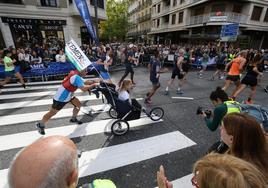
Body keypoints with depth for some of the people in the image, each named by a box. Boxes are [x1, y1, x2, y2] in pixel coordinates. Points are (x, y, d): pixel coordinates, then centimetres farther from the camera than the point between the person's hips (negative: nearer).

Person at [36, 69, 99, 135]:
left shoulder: (76, 74, 1)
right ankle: (40, 125, 28)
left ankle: (73, 119, 29)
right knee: (52, 113, 6)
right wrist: (93, 85, -24)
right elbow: (83, 88, -37)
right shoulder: (76, 77, -28)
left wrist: (94, 81, -4)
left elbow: (85, 82, 8)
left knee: (78, 104, 11)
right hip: (60, 98, -9)